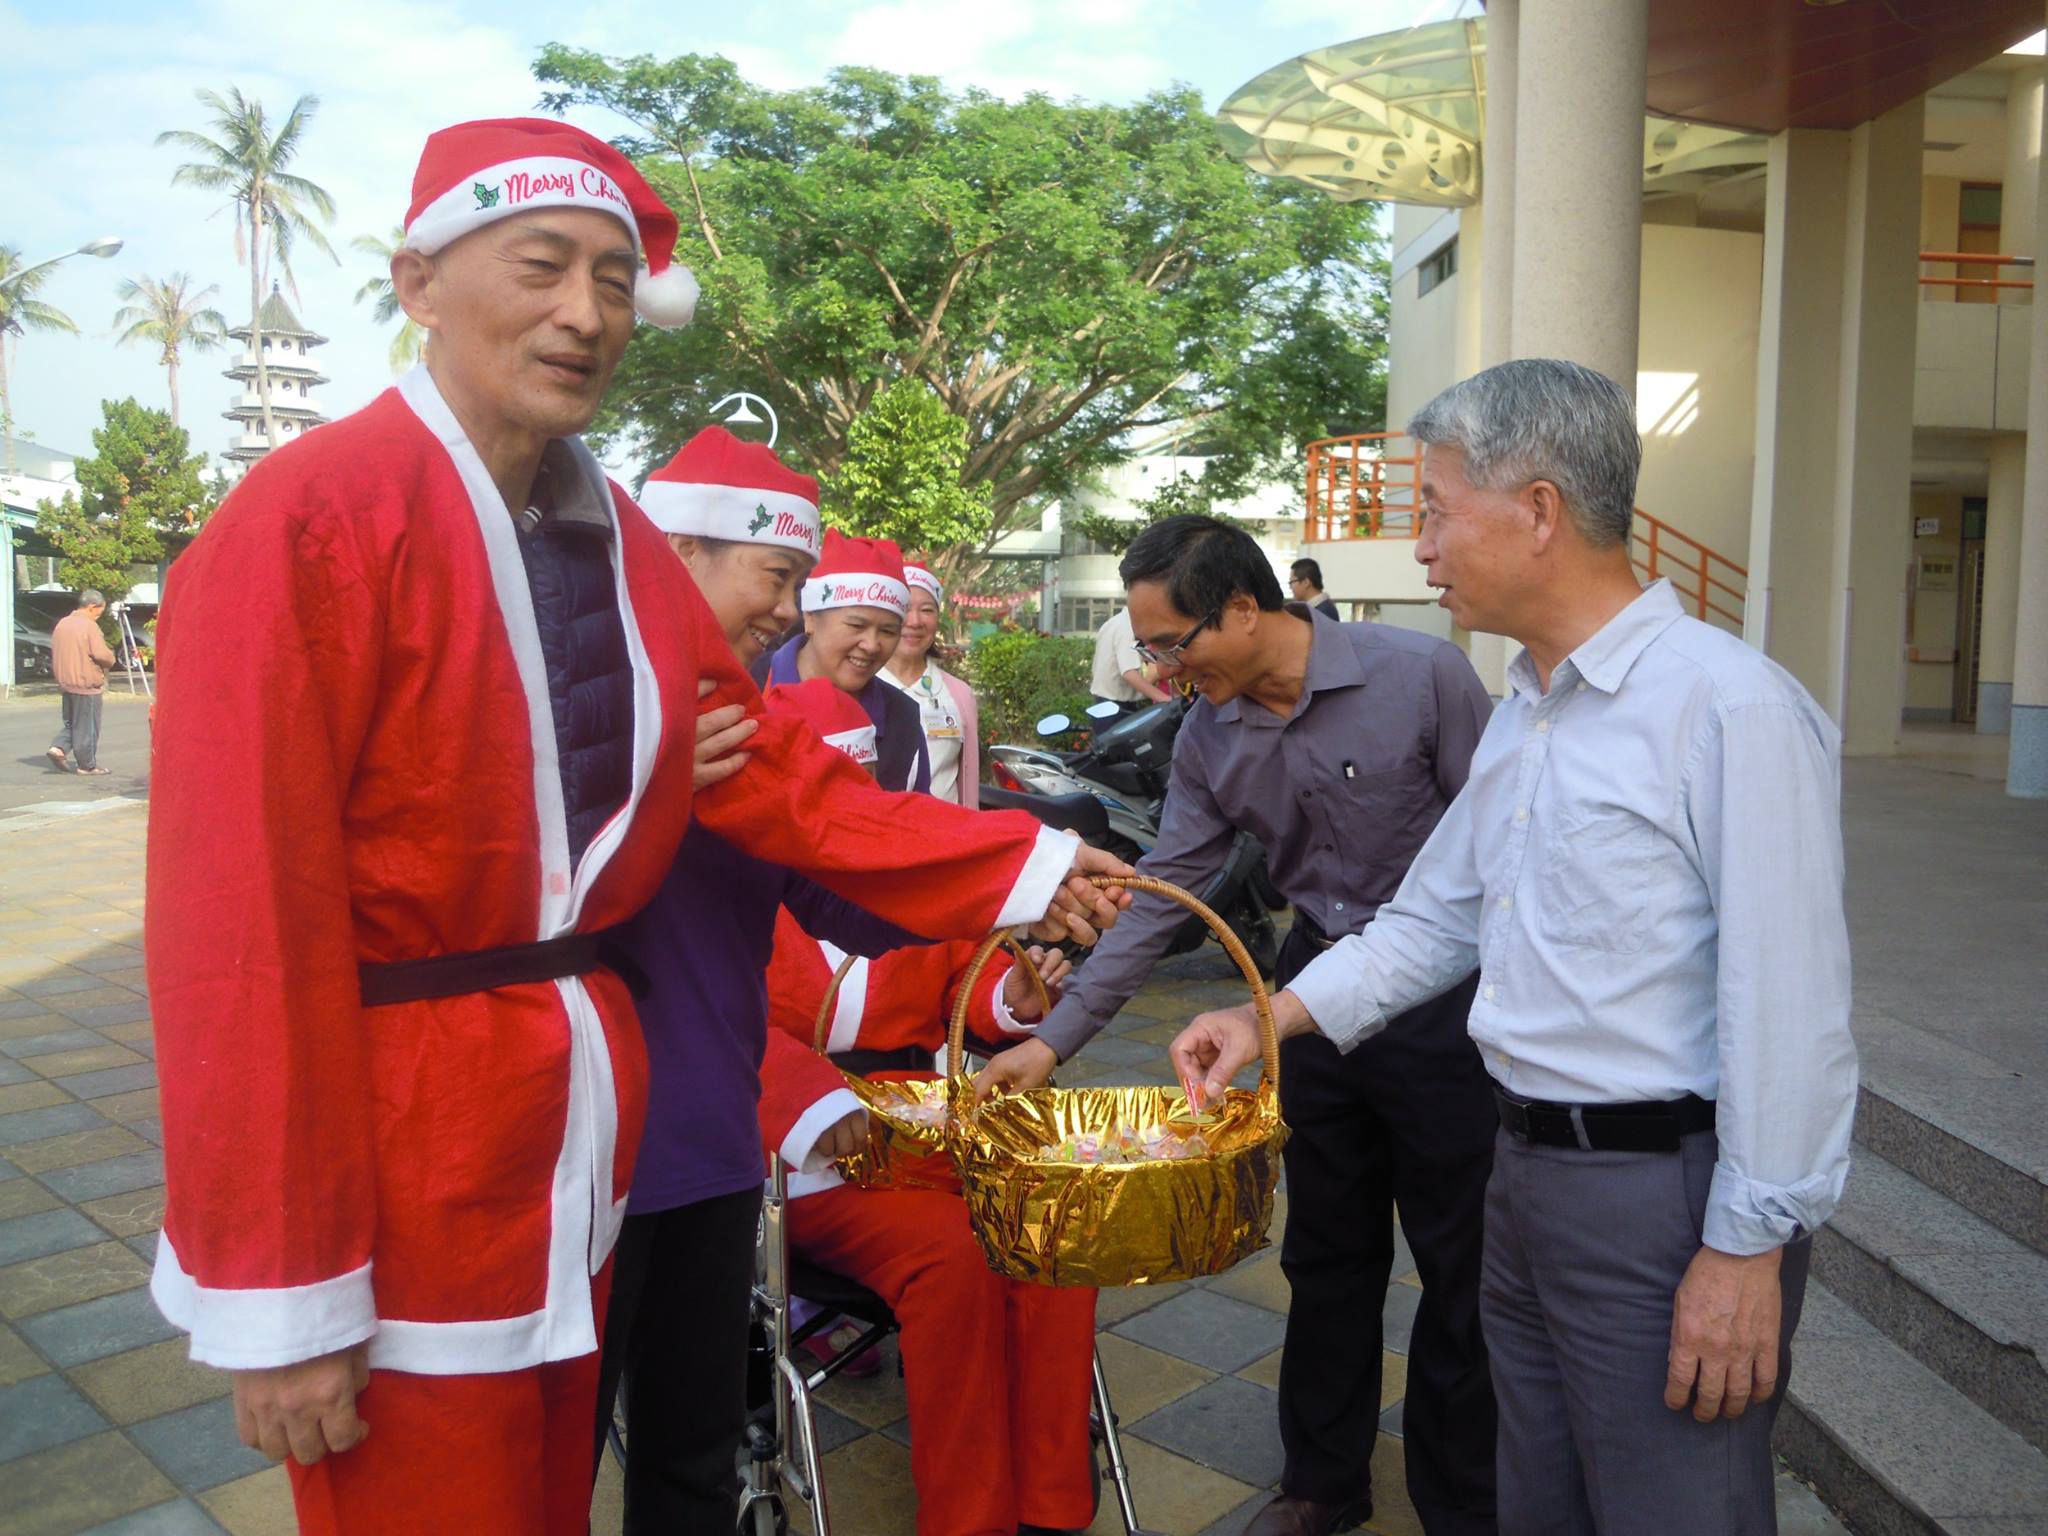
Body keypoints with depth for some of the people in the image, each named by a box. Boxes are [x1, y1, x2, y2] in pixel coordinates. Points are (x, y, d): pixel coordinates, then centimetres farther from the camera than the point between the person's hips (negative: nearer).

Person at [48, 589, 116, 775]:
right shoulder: (89, 626, -14)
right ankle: (87, 765, 6)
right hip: (87, 684, -8)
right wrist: (111, 660, 0)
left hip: (66, 682, 8)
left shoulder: (62, 624, 11)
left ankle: (58, 748, 1)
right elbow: (101, 654, -21)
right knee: (87, 726, 0)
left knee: (71, 722, 20)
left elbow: (55, 654, 17)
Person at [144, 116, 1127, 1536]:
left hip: (578, 1123, 7)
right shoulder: (310, 516, -16)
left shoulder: (619, 536, 6)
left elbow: (766, 770, 6)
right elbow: (245, 918, -19)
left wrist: (1009, 876, 0)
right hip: (395, 1143, -6)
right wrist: (281, 1292, -17)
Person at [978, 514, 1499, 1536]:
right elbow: (1159, 895, 0)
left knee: (1462, 1264, 8)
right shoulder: (1209, 739, -3)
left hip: (1441, 992, -4)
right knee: (1327, 1254, 16)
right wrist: (1053, 1038, -3)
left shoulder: (1421, 675, -19)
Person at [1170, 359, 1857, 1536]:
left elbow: (1787, 1006, -20)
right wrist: (1274, 1018, 7)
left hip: (1669, 1189, -8)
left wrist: (1748, 1247, -18)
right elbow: (1436, 917, 16)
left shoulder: (1730, 704, -18)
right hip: (1530, 1171, 8)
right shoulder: (1522, 714, 11)